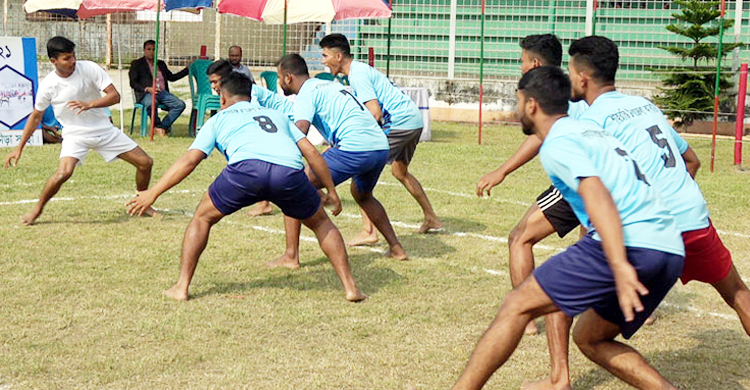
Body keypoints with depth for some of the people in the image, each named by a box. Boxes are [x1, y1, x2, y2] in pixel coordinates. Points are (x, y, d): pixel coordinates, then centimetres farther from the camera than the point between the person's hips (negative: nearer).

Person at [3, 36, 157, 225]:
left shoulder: (90, 68, -13)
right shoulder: (47, 85, -11)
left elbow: (115, 95, -17)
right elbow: (36, 117, 3)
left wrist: (89, 105, -34)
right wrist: (19, 148, 3)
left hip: (105, 129, 2)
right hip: (75, 134, -2)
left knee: (145, 162, -1)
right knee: (64, 172, -29)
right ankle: (37, 209, -4)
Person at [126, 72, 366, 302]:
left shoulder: (218, 119, 31)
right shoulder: (277, 115, 39)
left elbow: (189, 160, 21)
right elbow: (311, 153, 28)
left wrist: (153, 193, 24)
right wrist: (331, 191, 33)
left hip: (247, 167, -2)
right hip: (290, 171, 2)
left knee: (202, 218, 23)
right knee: (321, 223, 27)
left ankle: (182, 287, 19)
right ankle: (350, 287, 18)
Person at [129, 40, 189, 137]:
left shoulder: (161, 64, 28)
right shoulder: (137, 64, 12)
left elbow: (172, 77, 34)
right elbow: (133, 83, 2)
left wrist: (188, 68, 27)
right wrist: (147, 88, -15)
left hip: (162, 92, 5)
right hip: (146, 93, -5)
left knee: (180, 104, -23)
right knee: (151, 103, -41)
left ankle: (162, 126, -22)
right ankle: (158, 125, -16)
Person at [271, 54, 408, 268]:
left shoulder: (307, 93, 1)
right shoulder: (331, 84, 26)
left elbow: (300, 131, -16)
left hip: (354, 149, -9)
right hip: (381, 146, 9)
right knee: (362, 195, 36)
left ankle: (291, 256, -4)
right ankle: (396, 248, 36)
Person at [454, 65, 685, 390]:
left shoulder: (557, 143, -2)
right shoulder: (590, 129, 26)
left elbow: (597, 195, -19)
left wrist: (620, 266, -29)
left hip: (631, 248, -9)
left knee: (517, 305, -3)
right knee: (590, 339, 22)